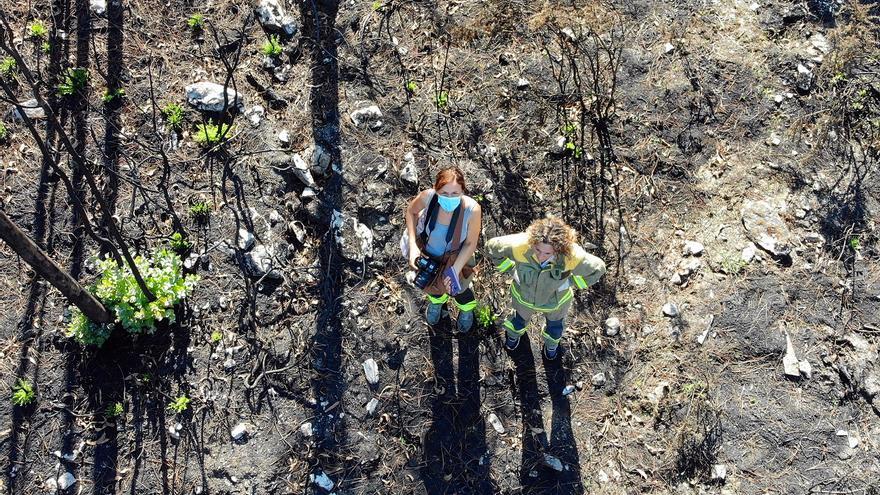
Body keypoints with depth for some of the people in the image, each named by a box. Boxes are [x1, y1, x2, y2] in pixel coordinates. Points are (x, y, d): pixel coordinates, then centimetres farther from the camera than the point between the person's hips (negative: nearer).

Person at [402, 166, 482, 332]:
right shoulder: (428, 196, -36)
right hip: (427, 254, 2)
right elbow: (411, 210, -11)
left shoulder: (472, 209, -40)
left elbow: (470, 243, -22)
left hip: (456, 258, -2)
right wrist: (412, 245, -18)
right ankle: (437, 300, 71)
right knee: (431, 286, 33)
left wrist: (455, 270, -25)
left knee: (457, 290, 28)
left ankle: (467, 309, 66)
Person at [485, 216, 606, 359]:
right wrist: (511, 270, -18)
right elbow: (491, 247, -23)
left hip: (555, 302, 0)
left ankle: (551, 343, 71)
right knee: (520, 319, 35)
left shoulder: (573, 256, -43)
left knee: (555, 326, 34)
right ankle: (514, 332, 72)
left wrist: (569, 283, -18)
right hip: (523, 296, 0)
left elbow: (598, 268, -21)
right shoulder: (520, 245, -44)